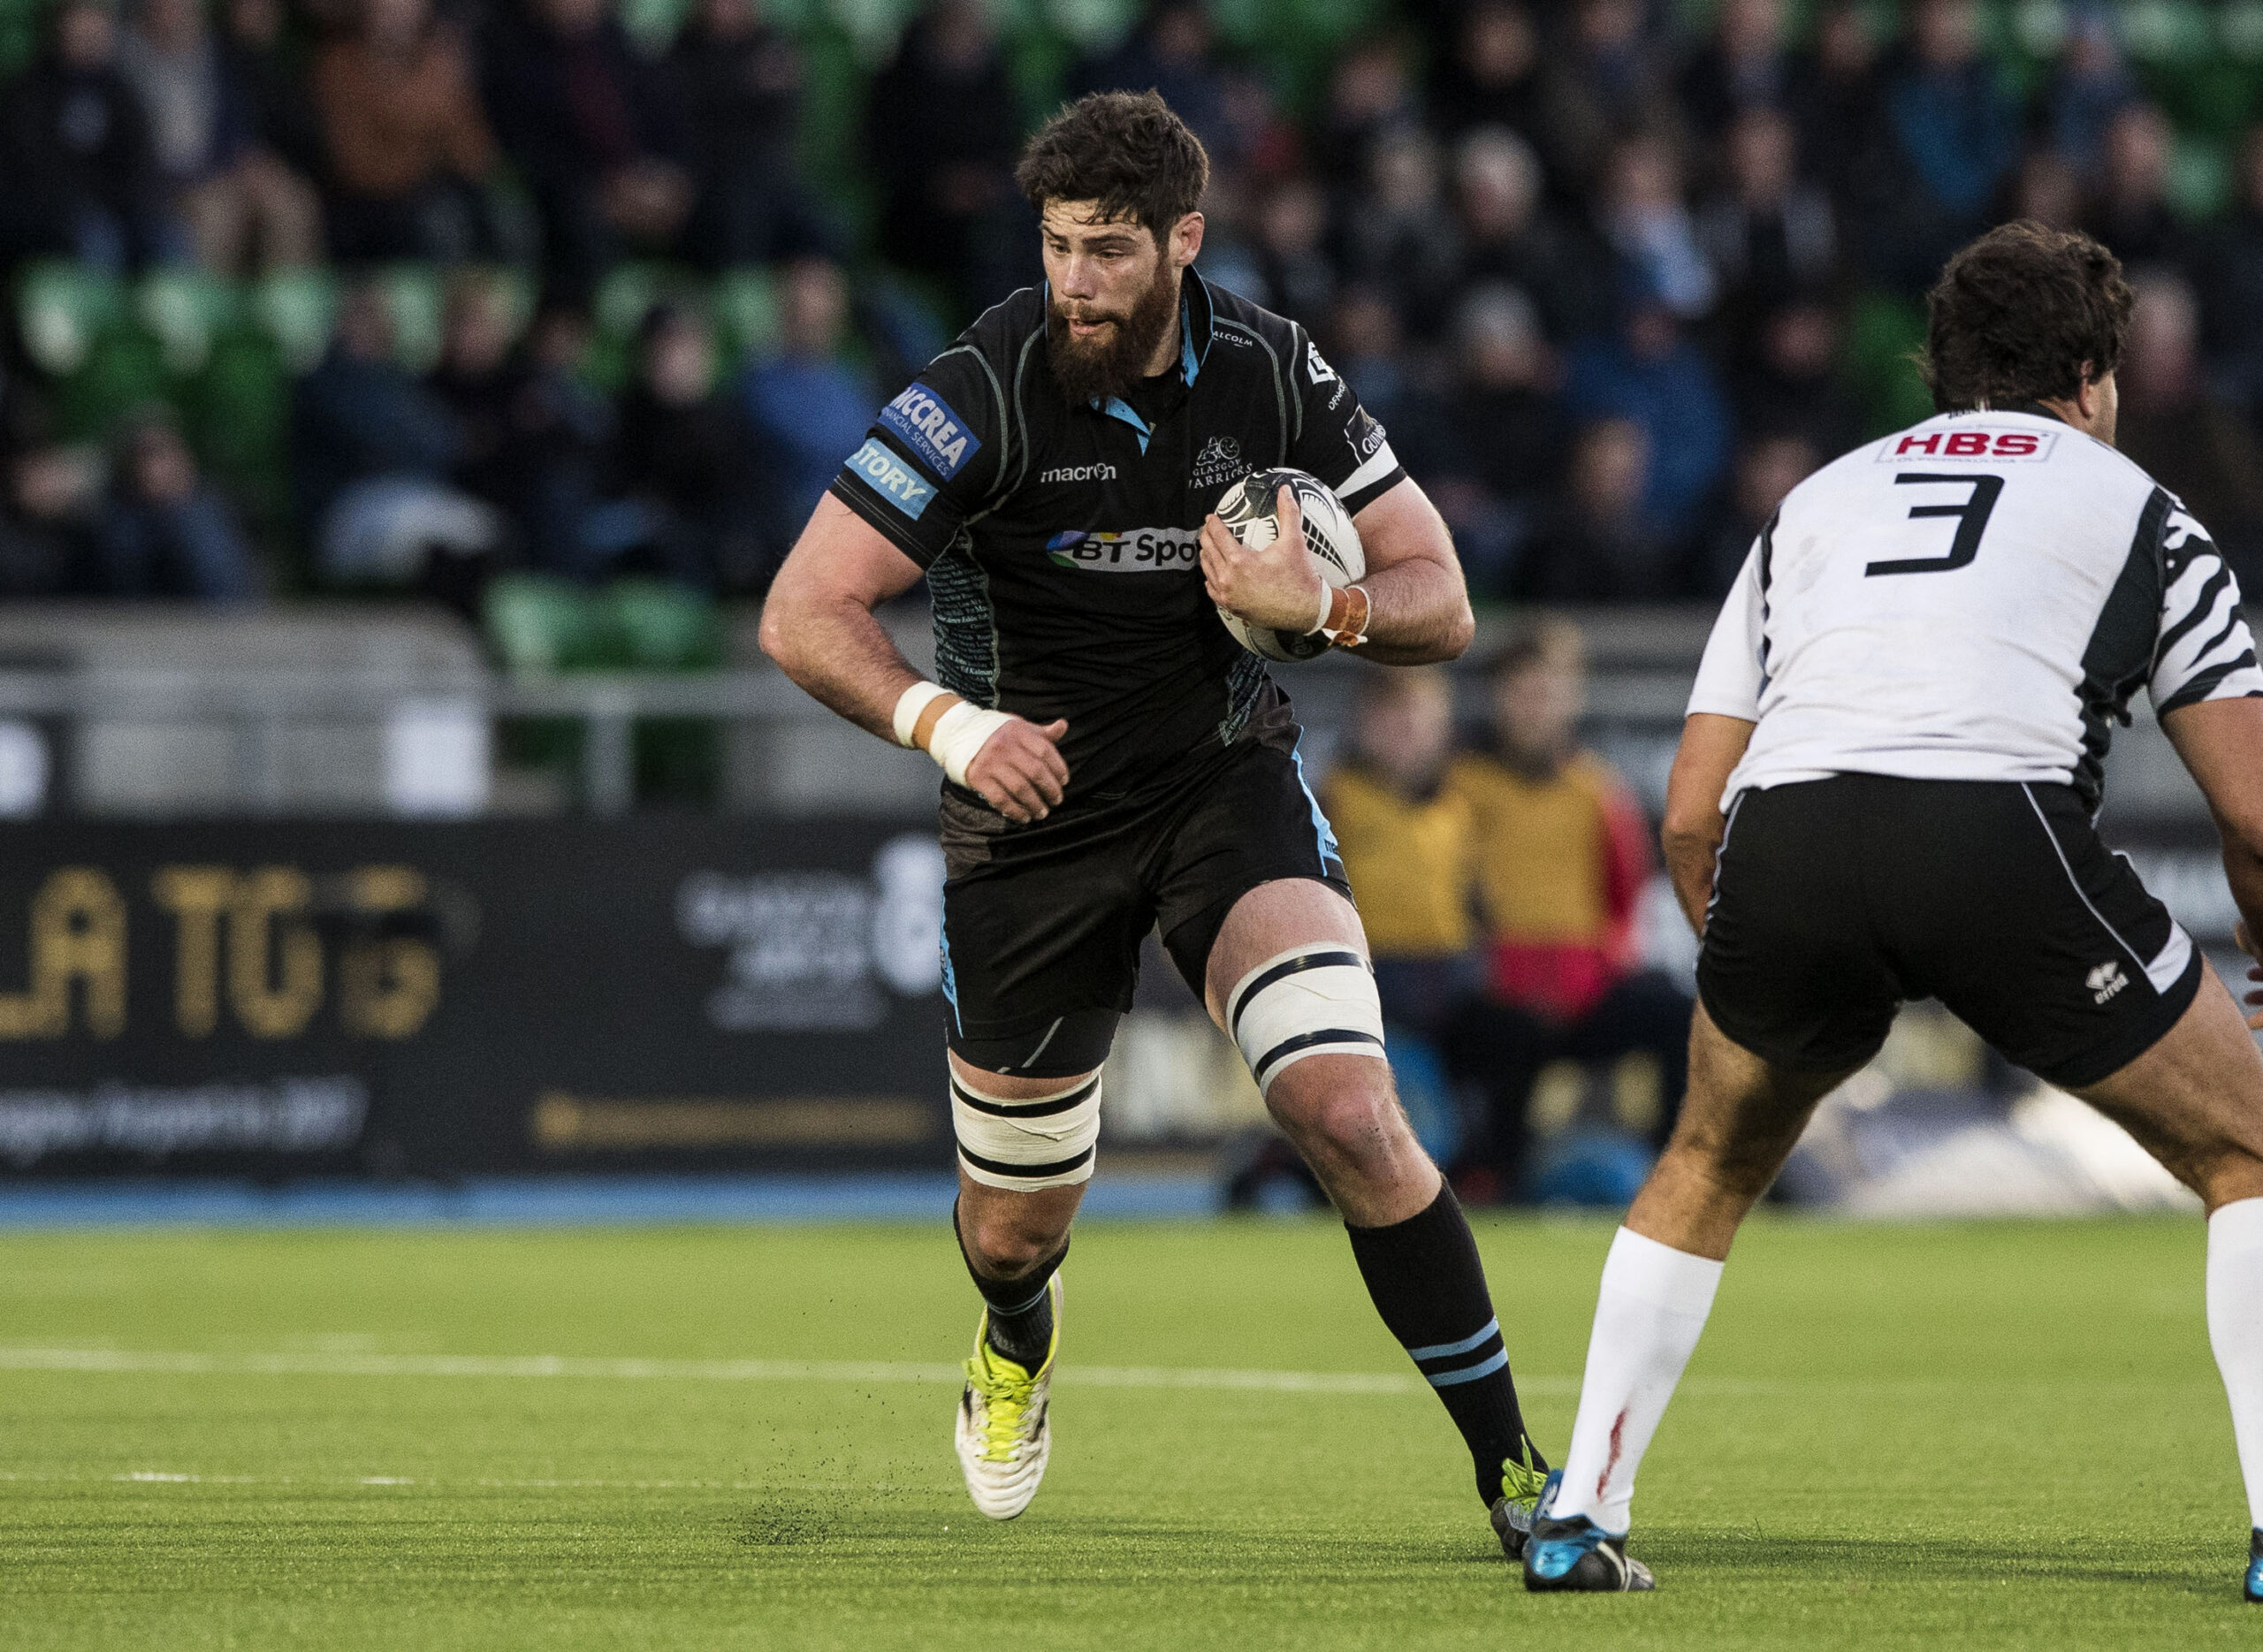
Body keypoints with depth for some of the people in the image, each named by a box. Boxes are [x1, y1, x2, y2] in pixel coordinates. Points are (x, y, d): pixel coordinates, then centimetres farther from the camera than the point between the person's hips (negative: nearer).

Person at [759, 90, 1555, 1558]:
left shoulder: (1272, 376, -11)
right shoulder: (985, 396, -19)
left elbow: (1441, 605, -5)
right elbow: (804, 613, -20)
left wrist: (1319, 606, -26)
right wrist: (944, 721, -35)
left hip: (1227, 776, 0)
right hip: (1034, 800, 0)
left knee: (1350, 1112, -23)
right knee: (1013, 1230, 11)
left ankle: (1512, 1474, -15)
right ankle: (1021, 1346, 52)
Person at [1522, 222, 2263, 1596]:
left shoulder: (1816, 501, 33)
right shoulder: (2138, 510, 24)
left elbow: (1691, 818, 28)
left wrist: (1769, 989, 43)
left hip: (1783, 841, 3)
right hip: (2000, 827, -3)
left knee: (1710, 1168, 31)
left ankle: (1579, 1518, 23)